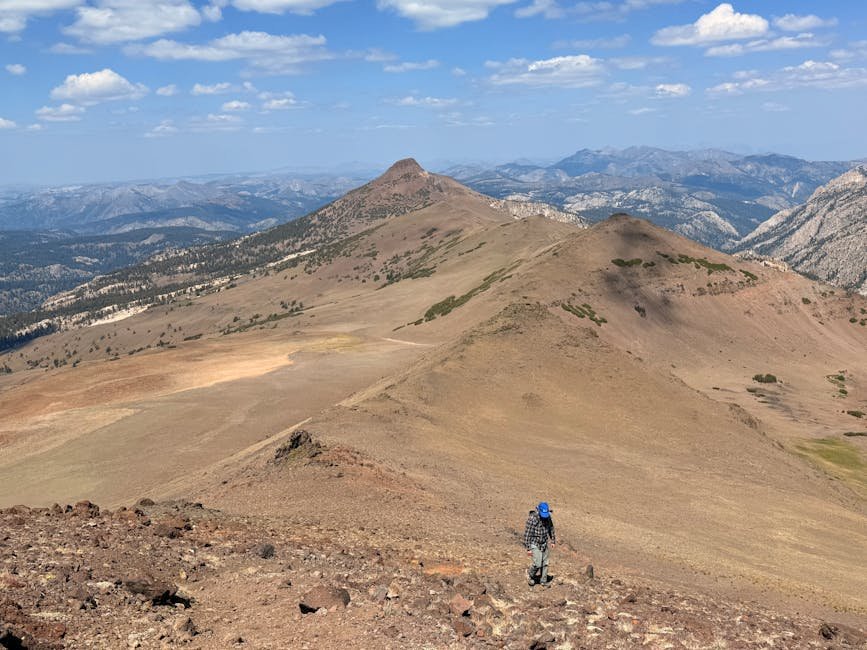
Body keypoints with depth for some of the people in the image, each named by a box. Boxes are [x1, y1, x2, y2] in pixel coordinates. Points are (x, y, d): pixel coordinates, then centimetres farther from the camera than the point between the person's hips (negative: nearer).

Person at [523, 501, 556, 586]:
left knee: (545, 563, 11)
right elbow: (527, 534, -21)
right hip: (535, 544, -6)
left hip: (544, 544, 6)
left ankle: (543, 581, 27)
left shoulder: (548, 517, -5)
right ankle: (530, 574, 18)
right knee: (537, 564, -11)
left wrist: (553, 540, 18)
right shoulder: (532, 519, -25)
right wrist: (528, 548, -18)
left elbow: (551, 528, 13)